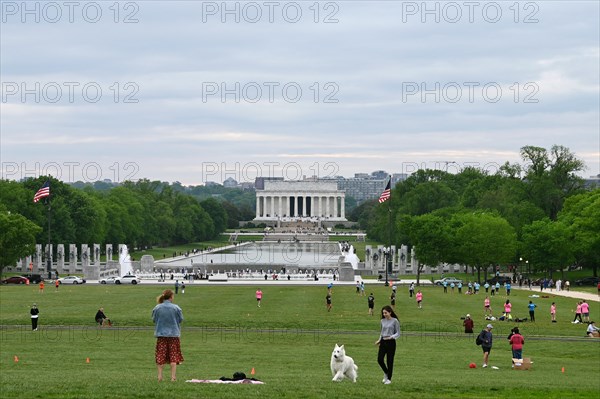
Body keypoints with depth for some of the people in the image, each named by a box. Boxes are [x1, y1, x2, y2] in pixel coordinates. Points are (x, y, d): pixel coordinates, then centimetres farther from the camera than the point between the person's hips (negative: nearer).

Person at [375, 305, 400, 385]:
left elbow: (398, 333, -5)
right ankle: (386, 373, 22)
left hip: (391, 342, -5)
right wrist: (379, 340, 9)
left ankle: (389, 379, 13)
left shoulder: (395, 321, -7)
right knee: (380, 359, -5)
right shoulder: (383, 321, 9)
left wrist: (391, 337, -22)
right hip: (383, 342, 5)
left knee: (390, 361, 0)